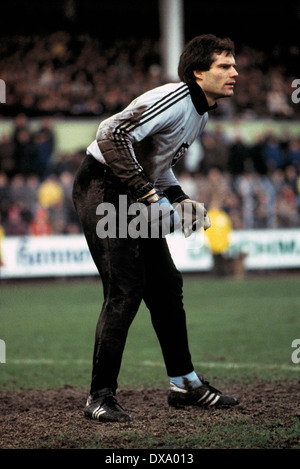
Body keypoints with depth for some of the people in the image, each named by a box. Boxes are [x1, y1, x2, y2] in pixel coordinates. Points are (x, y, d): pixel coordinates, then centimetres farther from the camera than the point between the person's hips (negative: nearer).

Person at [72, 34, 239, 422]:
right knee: (124, 292, -15)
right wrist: (151, 195, -27)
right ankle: (100, 396, -8)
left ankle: (184, 383, 20)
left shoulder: (201, 113, 12)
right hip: (102, 191, -10)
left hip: (137, 196, 10)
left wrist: (179, 200, 7)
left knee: (166, 286, 10)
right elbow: (112, 135, -29)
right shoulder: (175, 99, -20)